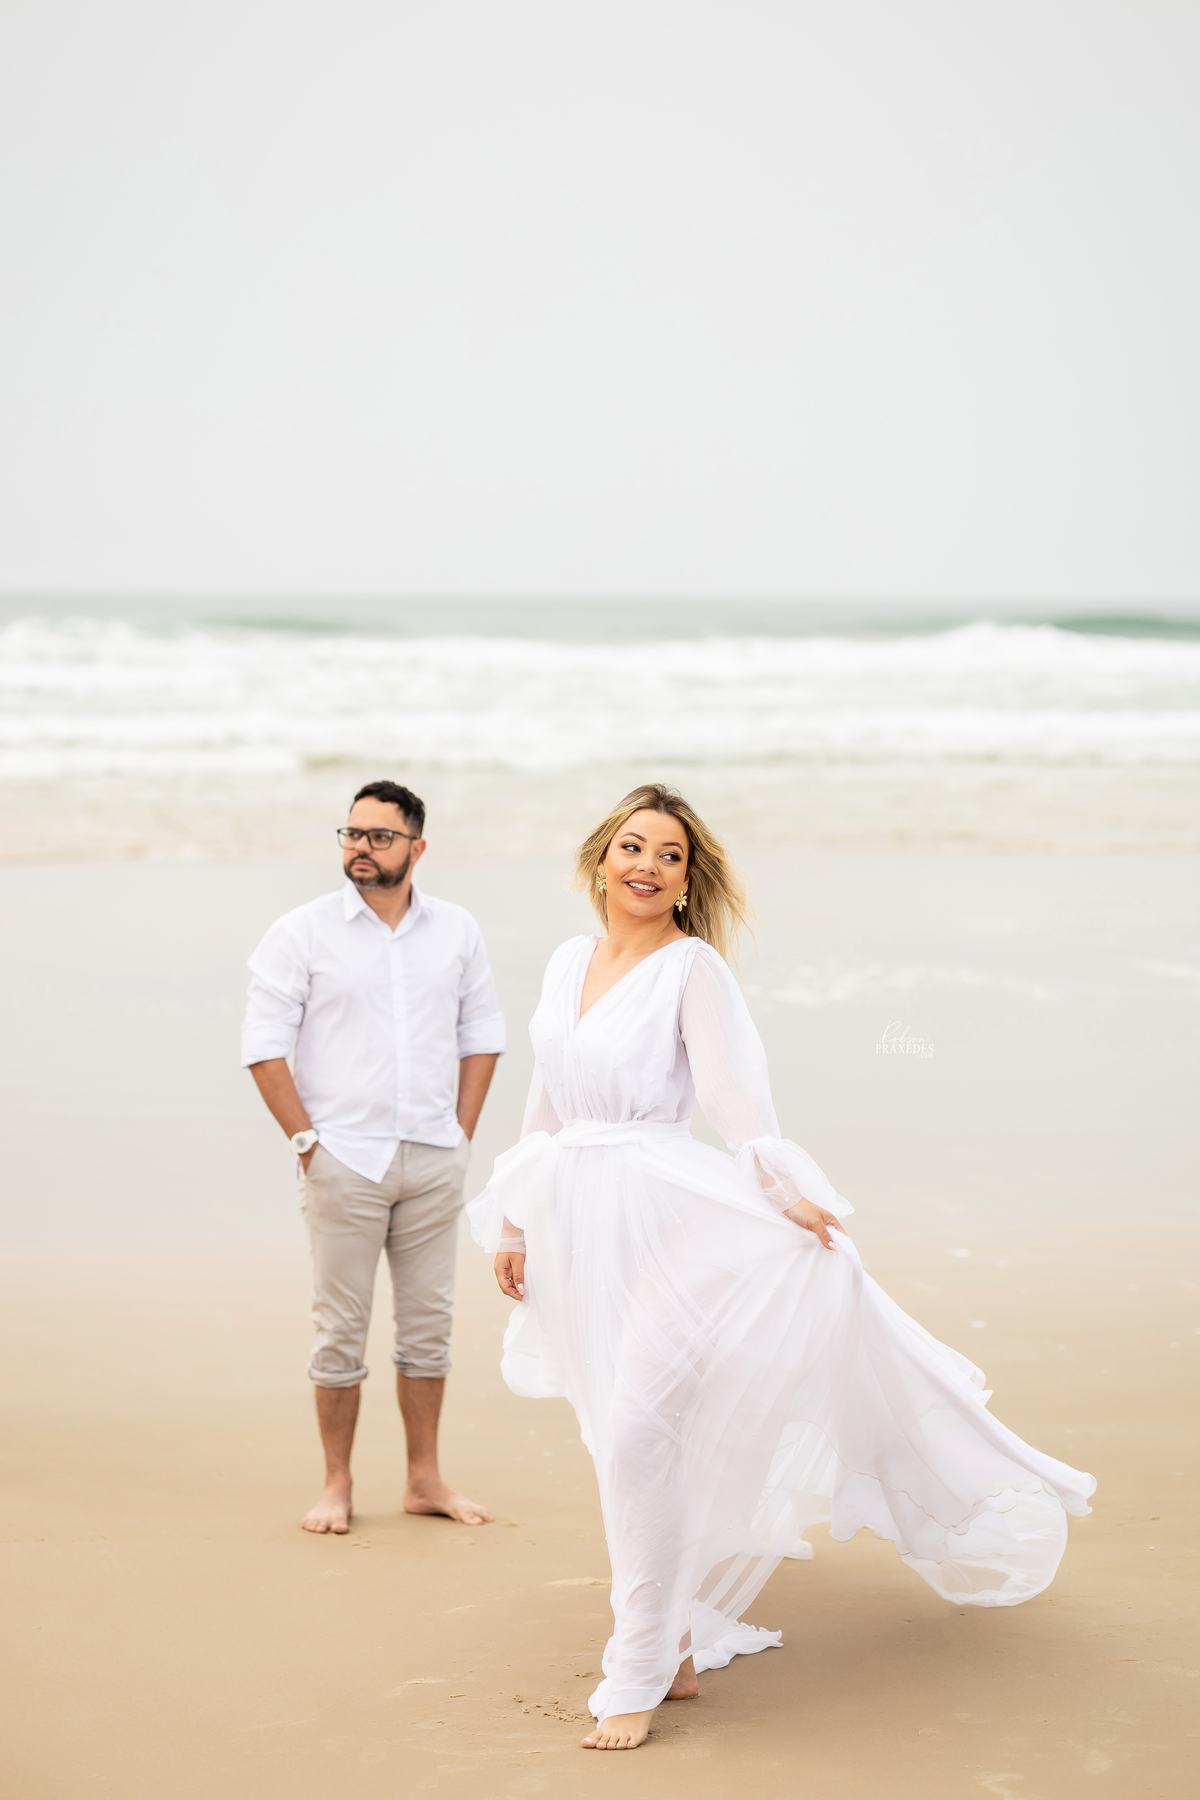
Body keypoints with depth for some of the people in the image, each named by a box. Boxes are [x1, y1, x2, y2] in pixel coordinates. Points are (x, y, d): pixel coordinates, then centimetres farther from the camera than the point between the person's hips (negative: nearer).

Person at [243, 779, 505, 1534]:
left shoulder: (456, 931, 6)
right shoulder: (303, 933, -4)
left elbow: (482, 1033, 13)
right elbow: (264, 1044, -4)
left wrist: (463, 1132, 6)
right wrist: (307, 1142, -8)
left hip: (434, 1160, 3)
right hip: (344, 1160, -3)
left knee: (429, 1321, 8)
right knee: (342, 1327, 1)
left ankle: (426, 1478, 18)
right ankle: (337, 1485, 11)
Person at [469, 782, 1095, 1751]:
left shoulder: (693, 967, -4)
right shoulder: (567, 962, 13)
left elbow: (733, 1092, -13)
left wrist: (784, 1189, -26)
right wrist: (513, 1222, 18)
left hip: (659, 1215, -6)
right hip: (572, 1224, 6)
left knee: (637, 1432, -12)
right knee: (622, 1439, 10)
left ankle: (640, 1676, -4)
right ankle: (676, 1645, 22)